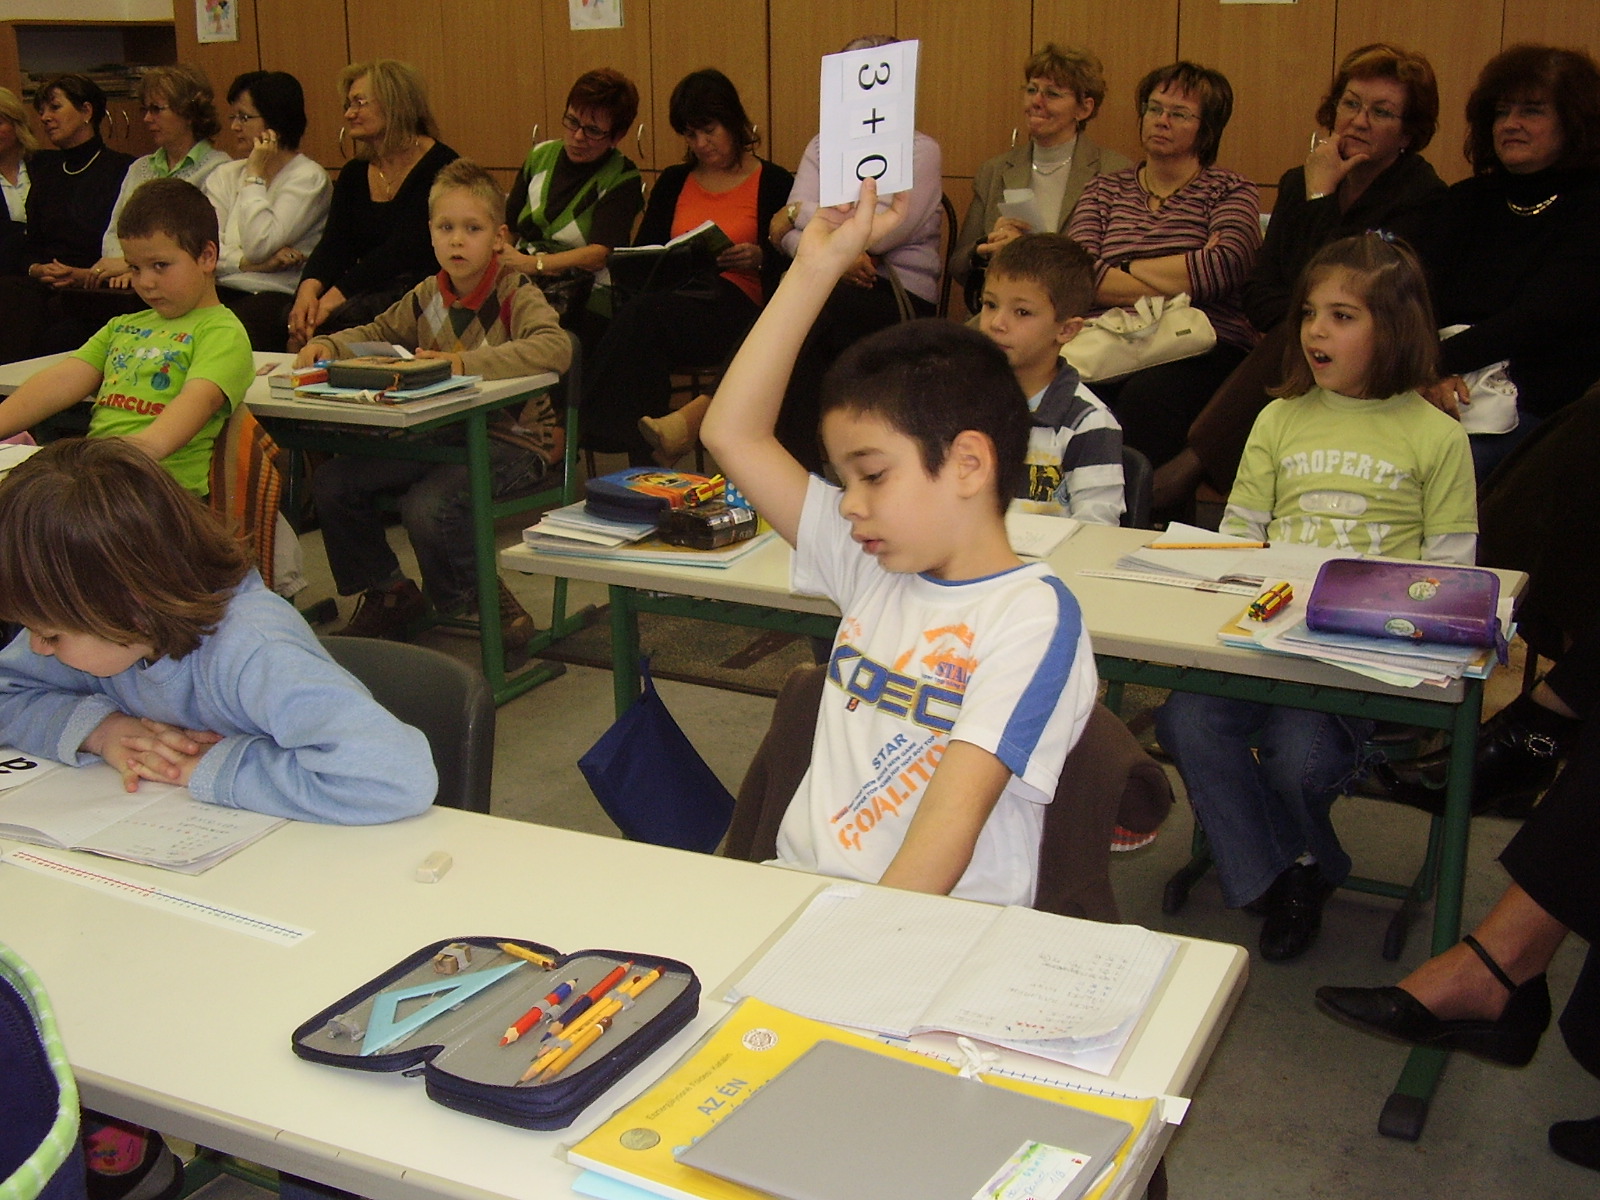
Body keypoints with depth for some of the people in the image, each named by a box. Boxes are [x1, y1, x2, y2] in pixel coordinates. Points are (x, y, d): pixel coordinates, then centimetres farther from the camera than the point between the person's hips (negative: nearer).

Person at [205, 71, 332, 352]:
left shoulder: (308, 176, 0)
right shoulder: (225, 176, 19)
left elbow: (259, 247, -12)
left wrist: (255, 177, -3)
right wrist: (248, 263, -12)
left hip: (278, 296, -5)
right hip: (223, 290, 5)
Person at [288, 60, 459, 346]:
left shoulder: (439, 166, -7)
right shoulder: (353, 174, 15)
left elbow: (404, 247, -17)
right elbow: (334, 243, 3)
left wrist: (336, 296, -24)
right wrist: (309, 288, -20)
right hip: (368, 291, 6)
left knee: (337, 320, -32)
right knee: (296, 315, -24)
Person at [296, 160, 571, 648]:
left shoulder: (516, 293, -10)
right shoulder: (427, 296, 10)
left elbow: (555, 348, -31)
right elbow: (378, 334, 27)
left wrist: (466, 362, -39)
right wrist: (329, 345, 5)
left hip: (515, 439, -7)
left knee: (427, 505, -32)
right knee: (332, 482, -4)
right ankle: (388, 593, 17)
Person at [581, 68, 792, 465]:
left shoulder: (774, 183, 11)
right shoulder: (673, 182, 24)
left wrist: (759, 258, -16)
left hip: (734, 306, -4)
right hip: (673, 295, 4)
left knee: (646, 314, -34)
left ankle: (583, 425, -34)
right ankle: (643, 463, -38)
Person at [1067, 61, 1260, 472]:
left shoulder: (1230, 191, 12)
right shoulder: (1104, 190, 20)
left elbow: (1226, 266, -10)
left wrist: (1124, 270, -2)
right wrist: (1182, 279, -6)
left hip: (1204, 348, -2)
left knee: (1146, 396, -36)